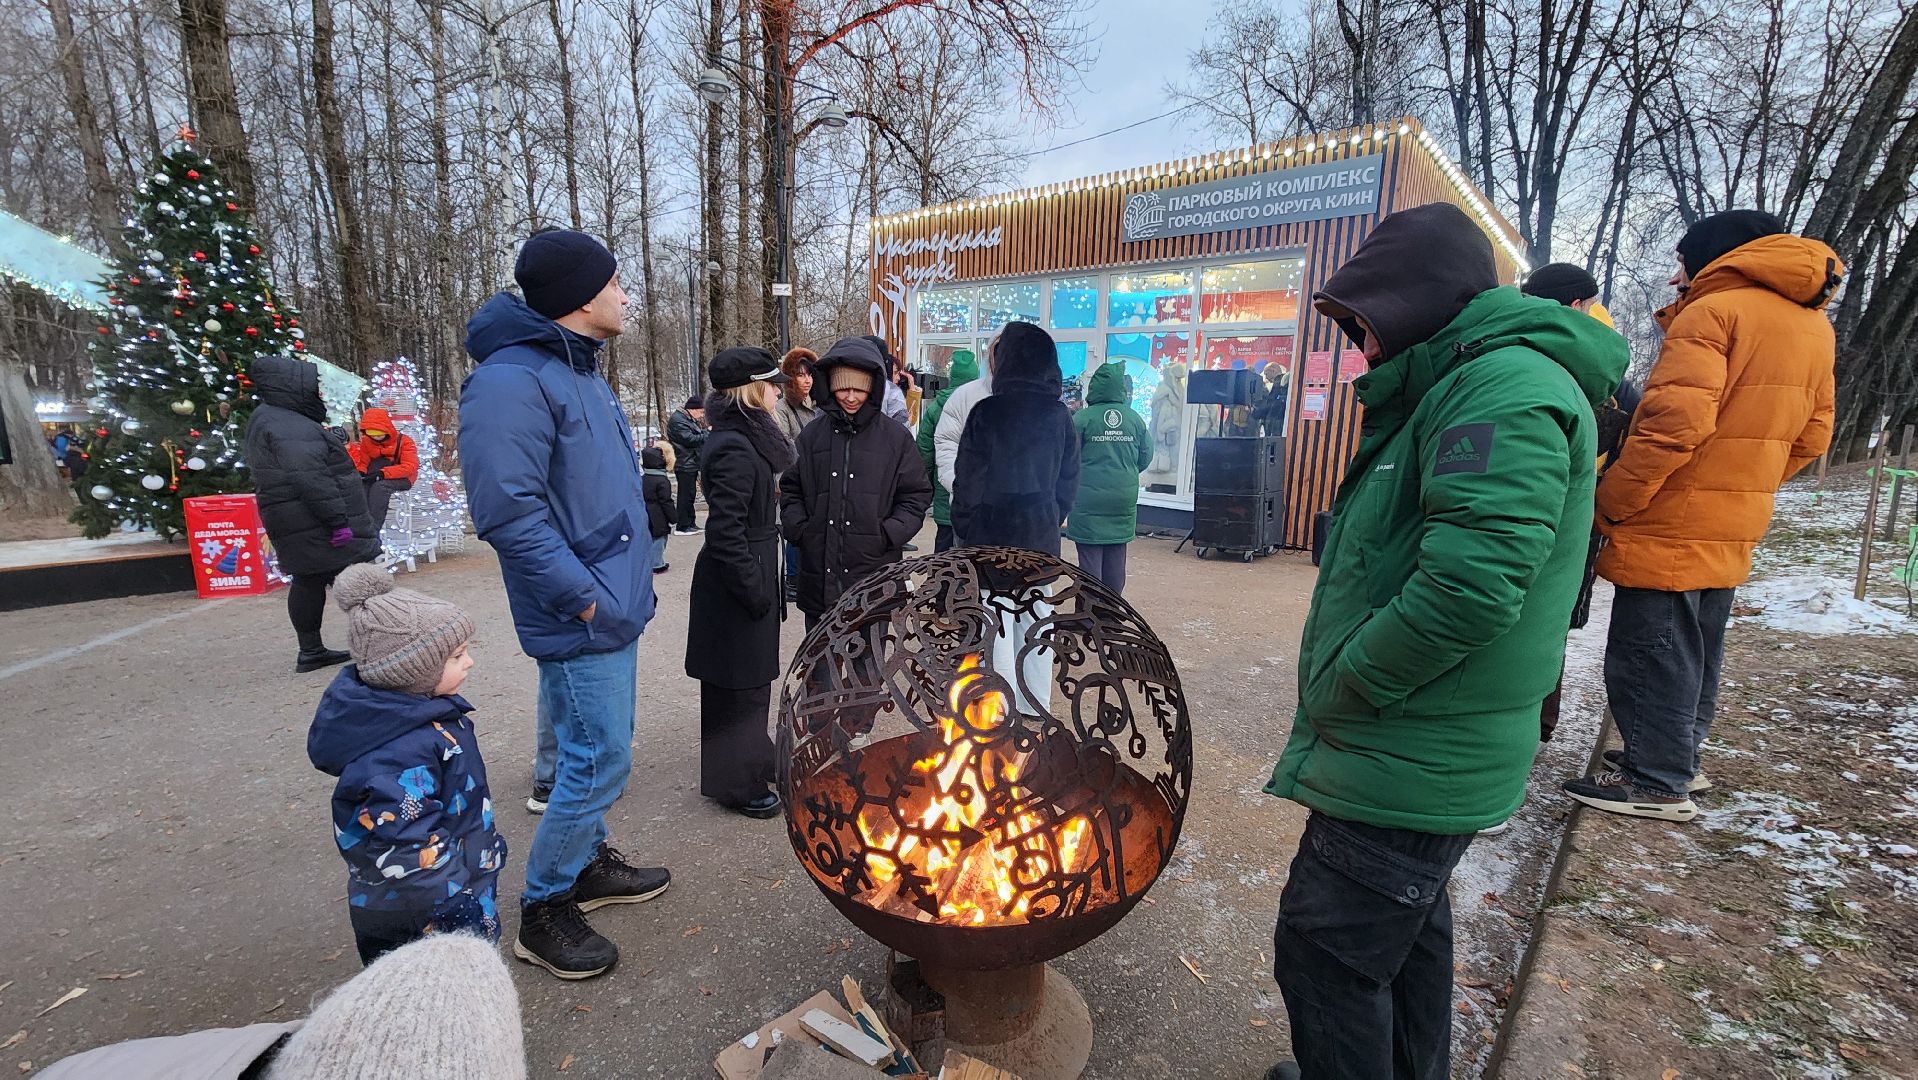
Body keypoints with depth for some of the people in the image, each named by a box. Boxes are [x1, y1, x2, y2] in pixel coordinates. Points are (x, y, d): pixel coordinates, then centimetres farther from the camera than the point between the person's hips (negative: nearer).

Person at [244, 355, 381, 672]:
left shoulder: (269, 419, 19)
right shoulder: (289, 426, -17)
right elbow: (310, 477, -25)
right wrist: (337, 520, -26)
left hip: (298, 530, 11)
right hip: (318, 527, -11)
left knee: (308, 581, 14)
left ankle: (310, 652, 21)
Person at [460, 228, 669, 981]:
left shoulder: (580, 369, 13)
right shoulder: (511, 382, -19)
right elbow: (509, 514, -25)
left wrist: (628, 583, 16)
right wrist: (586, 599, -20)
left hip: (615, 606, 10)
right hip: (584, 617, -10)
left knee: (592, 750, 20)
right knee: (599, 760, -1)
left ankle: (588, 863, 39)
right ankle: (544, 911, 19)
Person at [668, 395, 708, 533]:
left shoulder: (689, 419, 19)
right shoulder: (677, 420, -14)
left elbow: (697, 436, 18)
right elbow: (689, 439, -21)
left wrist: (706, 432, 1)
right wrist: (707, 434, -16)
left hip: (691, 464, 10)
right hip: (684, 464, -10)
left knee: (689, 495, 14)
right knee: (686, 495, -7)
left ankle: (691, 523, 20)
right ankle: (682, 526, -2)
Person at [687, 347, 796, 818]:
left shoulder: (748, 439, 11)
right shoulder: (733, 448, -21)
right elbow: (725, 531, -25)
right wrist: (754, 588, -21)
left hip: (751, 577, 10)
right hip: (736, 585, -10)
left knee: (748, 682, 23)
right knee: (737, 687, 4)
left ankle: (751, 759, 40)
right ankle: (737, 784, 19)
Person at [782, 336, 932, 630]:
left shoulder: (896, 438, 1)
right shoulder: (812, 436, 7)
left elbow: (917, 495, 4)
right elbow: (790, 490, 16)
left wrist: (888, 534, -8)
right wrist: (797, 527, 0)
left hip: (874, 575, -2)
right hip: (819, 576, 2)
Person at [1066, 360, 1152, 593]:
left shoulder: (1082, 418, -10)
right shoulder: (1134, 419, 1)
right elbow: (1146, 455, 7)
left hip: (1089, 500, -4)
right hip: (1124, 498, 4)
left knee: (1090, 556, 3)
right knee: (1116, 556, 13)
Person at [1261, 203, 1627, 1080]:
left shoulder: (1504, 389, -18)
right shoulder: (1457, 391, 15)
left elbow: (1470, 588, -31)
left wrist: (1338, 692, -18)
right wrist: (1337, 696, 10)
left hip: (1406, 766, -10)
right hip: (1419, 753, 10)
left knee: (1326, 955, 2)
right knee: (1406, 931, 25)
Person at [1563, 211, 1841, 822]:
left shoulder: (1715, 309, -12)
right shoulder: (1814, 323, 15)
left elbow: (1675, 423, -24)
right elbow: (1811, 435, 17)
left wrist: (1609, 505, -17)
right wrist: (1747, 488, 21)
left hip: (1671, 528, -9)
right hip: (1732, 532, 9)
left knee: (1649, 653, -1)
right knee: (1696, 653, 19)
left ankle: (1657, 783, 7)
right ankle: (1677, 760, 32)